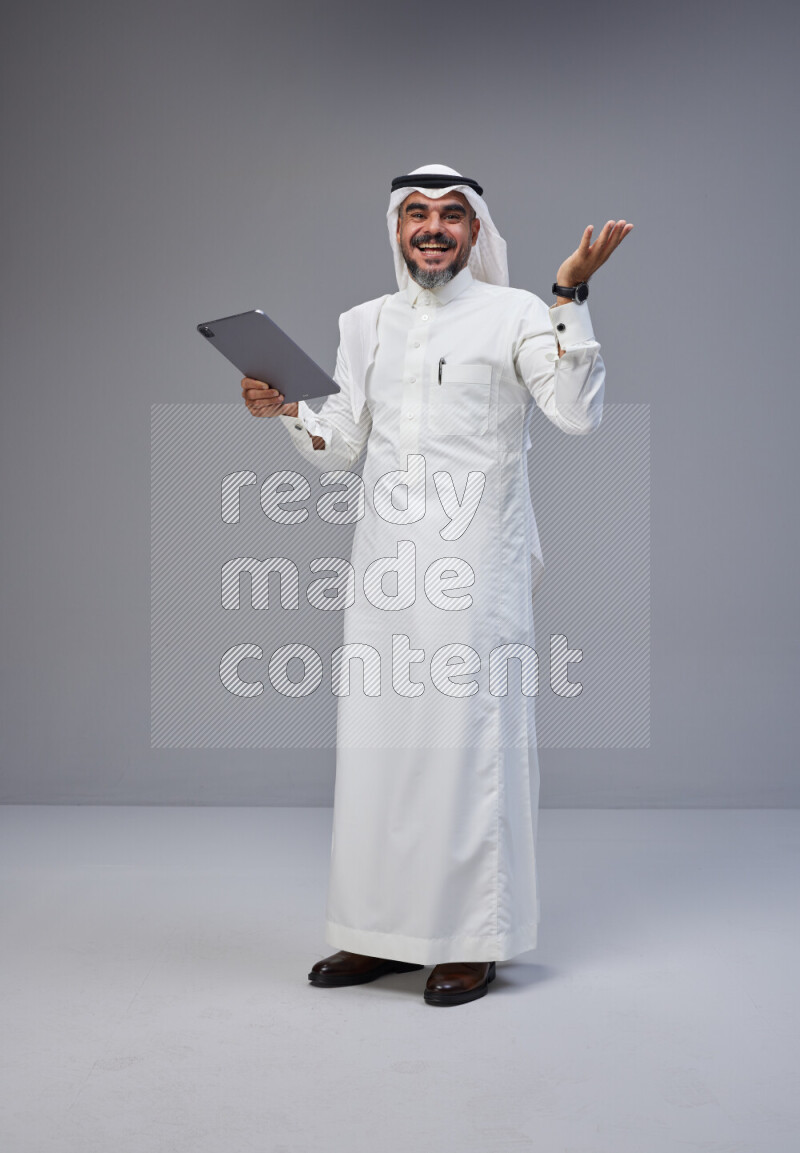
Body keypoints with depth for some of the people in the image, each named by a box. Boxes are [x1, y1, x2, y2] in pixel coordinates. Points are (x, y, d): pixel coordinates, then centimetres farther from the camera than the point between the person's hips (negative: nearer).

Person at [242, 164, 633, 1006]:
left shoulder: (514, 315, 2)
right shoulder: (364, 325, 16)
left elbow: (578, 412, -11)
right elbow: (339, 448, 17)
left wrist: (571, 297, -16)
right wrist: (285, 410, 0)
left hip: (474, 559, -5)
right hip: (385, 560, 5)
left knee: (467, 740, -2)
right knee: (376, 740, 7)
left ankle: (472, 940, 9)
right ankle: (382, 933, 19)